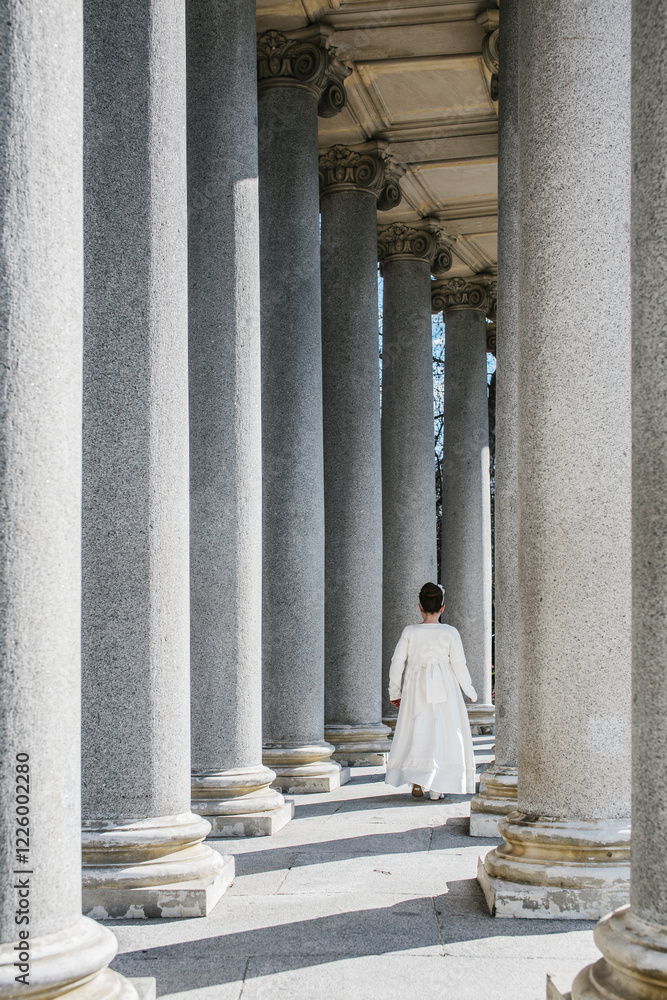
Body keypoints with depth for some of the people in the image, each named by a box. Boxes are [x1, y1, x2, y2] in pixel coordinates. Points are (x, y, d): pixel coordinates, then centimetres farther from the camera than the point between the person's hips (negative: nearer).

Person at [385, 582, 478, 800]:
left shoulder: (410, 632, -1)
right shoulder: (450, 633, -4)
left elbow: (397, 663, 1)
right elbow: (459, 665, -2)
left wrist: (395, 692, 13)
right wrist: (470, 691, 11)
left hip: (416, 688, 1)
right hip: (444, 689, -1)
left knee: (416, 733, 10)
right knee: (442, 734, 5)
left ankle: (417, 780, -1)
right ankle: (437, 787, 2)